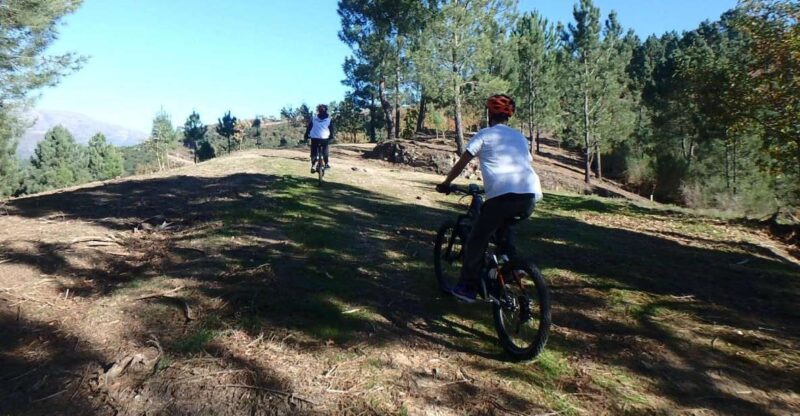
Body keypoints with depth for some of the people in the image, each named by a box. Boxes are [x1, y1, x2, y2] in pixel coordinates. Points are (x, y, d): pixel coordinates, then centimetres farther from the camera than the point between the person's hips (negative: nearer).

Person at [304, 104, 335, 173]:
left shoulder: (313, 118, 7)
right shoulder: (329, 119, 5)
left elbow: (309, 127, 6)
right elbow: (331, 129, 9)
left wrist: (306, 136, 13)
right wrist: (331, 137, 22)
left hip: (314, 138, 0)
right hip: (324, 138, 0)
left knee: (313, 152, 10)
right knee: (325, 151, 23)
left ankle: (313, 165, -3)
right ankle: (326, 164, 21)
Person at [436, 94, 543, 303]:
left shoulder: (485, 135, 12)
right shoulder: (520, 137, 26)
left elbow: (461, 163, 9)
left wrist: (445, 183, 22)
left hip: (503, 194, -5)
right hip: (531, 196, 5)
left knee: (477, 239, 10)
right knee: (502, 227, 33)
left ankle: (467, 288, 12)